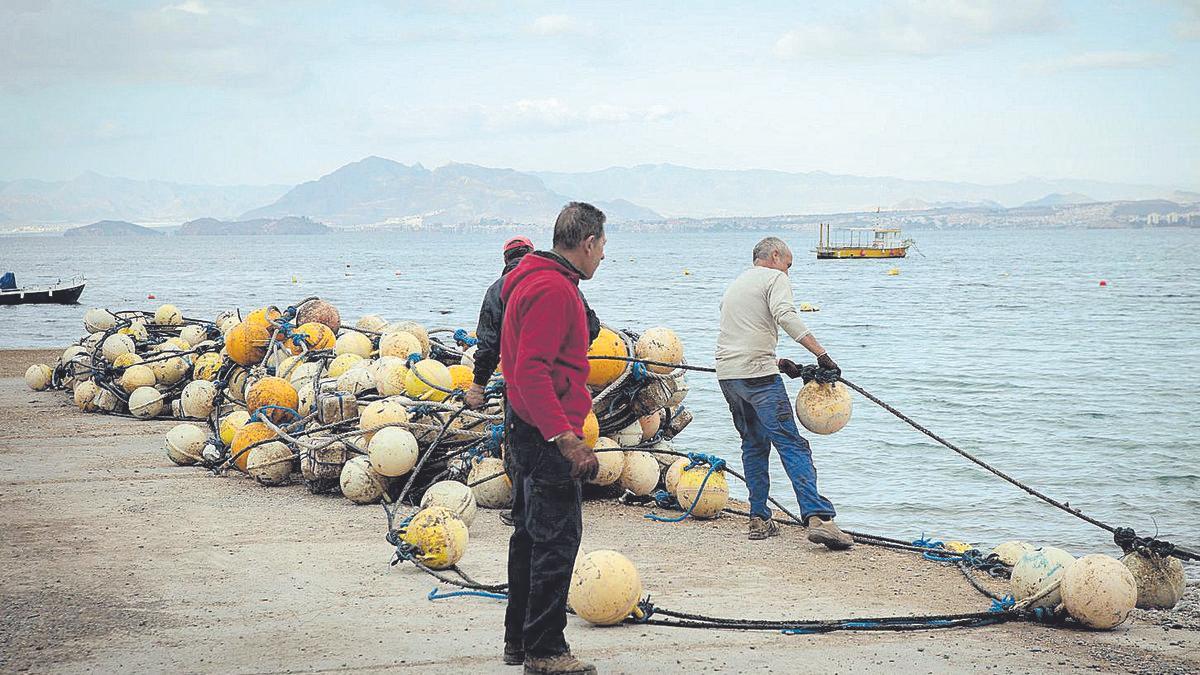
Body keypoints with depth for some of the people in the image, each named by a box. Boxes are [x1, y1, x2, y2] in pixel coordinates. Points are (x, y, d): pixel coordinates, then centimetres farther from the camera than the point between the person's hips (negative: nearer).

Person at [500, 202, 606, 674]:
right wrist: (565, 437, -28)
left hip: (528, 433, 11)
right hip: (548, 436, -11)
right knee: (557, 540, -7)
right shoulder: (553, 289, -17)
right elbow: (532, 371, -25)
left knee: (531, 536, 17)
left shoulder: (537, 281, 16)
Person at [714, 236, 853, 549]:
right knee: (792, 445, -12)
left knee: (754, 444, 18)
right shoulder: (775, 278, 2)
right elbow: (785, 315, -18)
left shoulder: (735, 285, 27)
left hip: (727, 373, 8)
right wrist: (821, 354, -21)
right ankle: (818, 518, -23)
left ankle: (759, 520, 13)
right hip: (758, 374, -8)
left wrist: (778, 362, 25)